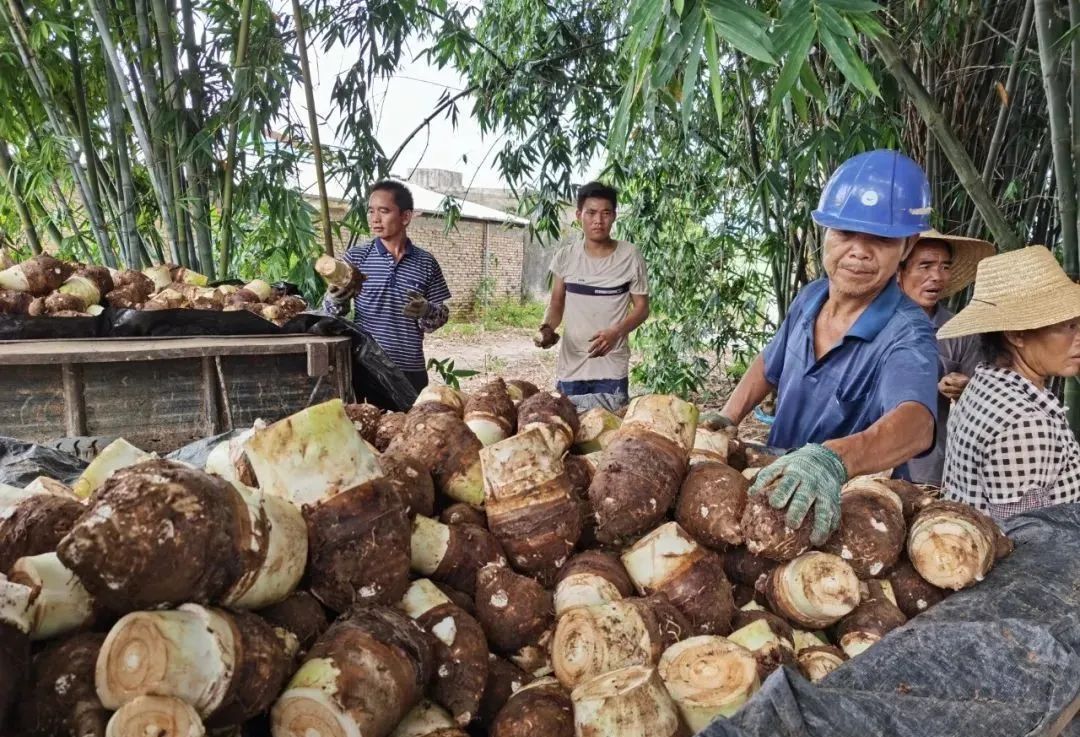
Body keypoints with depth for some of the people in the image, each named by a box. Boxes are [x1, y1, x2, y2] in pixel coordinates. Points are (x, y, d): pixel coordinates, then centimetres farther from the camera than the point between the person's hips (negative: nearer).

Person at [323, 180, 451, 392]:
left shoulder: (426, 263, 2)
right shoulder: (355, 257, 1)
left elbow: (441, 315, 5)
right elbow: (331, 308, 3)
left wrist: (426, 311, -16)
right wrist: (335, 301, -19)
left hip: (411, 371, 1)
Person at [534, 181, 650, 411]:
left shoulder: (630, 256, -5)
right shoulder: (565, 257, 2)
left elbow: (641, 307, -2)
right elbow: (557, 303, 10)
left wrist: (615, 333, -19)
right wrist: (547, 327, -11)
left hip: (611, 369, -2)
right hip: (570, 368, 3)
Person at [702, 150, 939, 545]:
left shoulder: (906, 333, -20)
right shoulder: (810, 298, -2)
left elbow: (915, 423, -39)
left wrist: (832, 459, -56)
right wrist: (728, 417, 1)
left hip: (852, 506, -4)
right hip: (777, 492, 4)